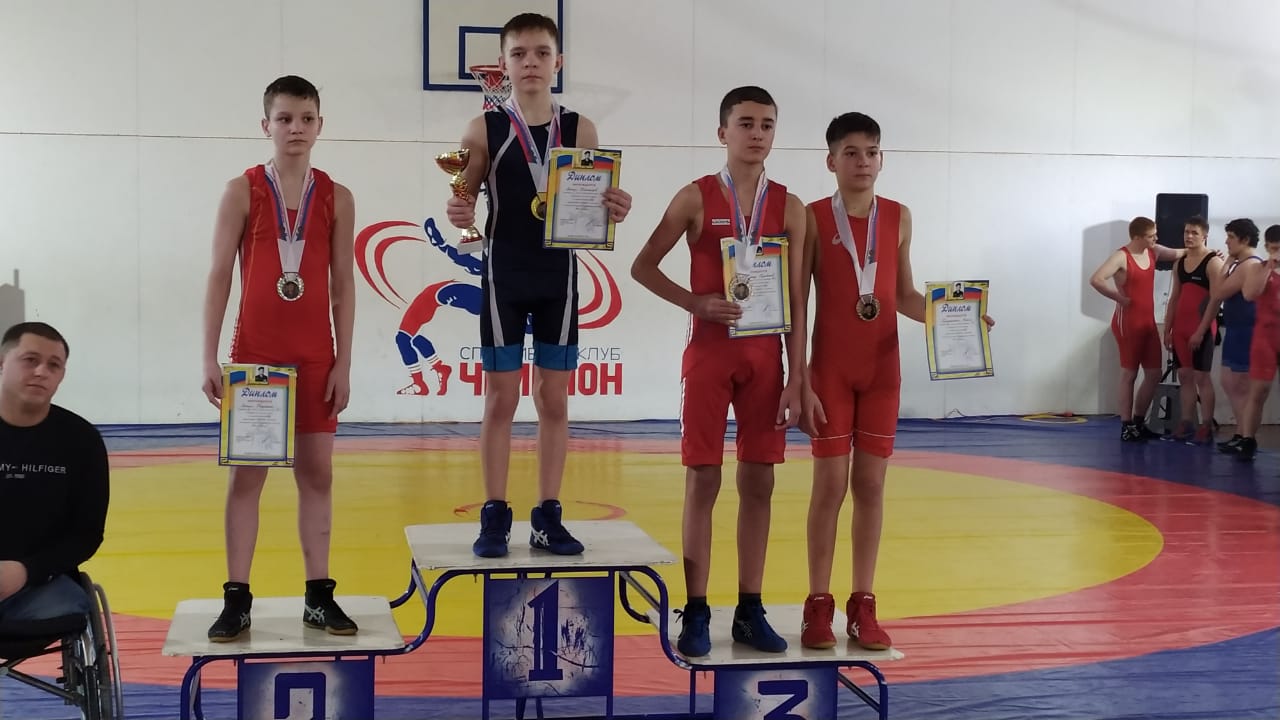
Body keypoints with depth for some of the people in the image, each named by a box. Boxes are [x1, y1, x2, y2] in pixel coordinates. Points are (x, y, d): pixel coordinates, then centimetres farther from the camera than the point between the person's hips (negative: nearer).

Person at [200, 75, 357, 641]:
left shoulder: (336, 198, 4)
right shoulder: (242, 192, -1)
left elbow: (343, 285, 5)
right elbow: (219, 277, -2)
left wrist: (343, 363, 0)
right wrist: (210, 358, -8)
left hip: (315, 358, 2)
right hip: (254, 355, -2)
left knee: (317, 472, 5)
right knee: (247, 473, 2)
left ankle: (319, 596, 12)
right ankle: (236, 599, 6)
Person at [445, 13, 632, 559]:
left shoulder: (581, 131, 2)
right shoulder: (484, 130, -3)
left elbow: (596, 204, 6)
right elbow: (465, 199, 1)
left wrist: (615, 211, -17)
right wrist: (458, 215, -22)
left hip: (559, 277, 2)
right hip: (503, 278, -2)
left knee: (555, 398, 6)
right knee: (501, 398, 2)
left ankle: (548, 515, 14)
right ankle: (495, 516, 10)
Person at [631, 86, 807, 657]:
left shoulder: (789, 207, 4)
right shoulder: (695, 198, -1)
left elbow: (795, 299, 3)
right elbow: (643, 267, 2)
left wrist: (795, 378, -2)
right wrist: (696, 302, -13)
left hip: (766, 356, 2)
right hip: (709, 352, -2)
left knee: (758, 482, 6)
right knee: (702, 480, 0)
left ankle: (750, 610, 15)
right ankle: (696, 612, 8)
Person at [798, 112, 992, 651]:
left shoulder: (899, 218, 5)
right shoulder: (813, 219, -6)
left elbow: (903, 294, 13)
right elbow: (797, 305, -6)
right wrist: (800, 383, -10)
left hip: (882, 368, 3)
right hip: (831, 369, -3)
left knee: (871, 484, 6)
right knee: (830, 484, -1)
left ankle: (862, 605, 13)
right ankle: (819, 605, 9)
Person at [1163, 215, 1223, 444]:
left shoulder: (1213, 262, -7)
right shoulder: (1179, 263, 14)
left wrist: (1203, 328, -19)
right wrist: (1167, 329, 12)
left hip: (1202, 327, -7)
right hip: (1180, 327, 7)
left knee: (1201, 376, -6)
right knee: (1184, 376, 7)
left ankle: (1206, 427, -4)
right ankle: (1186, 424, 11)